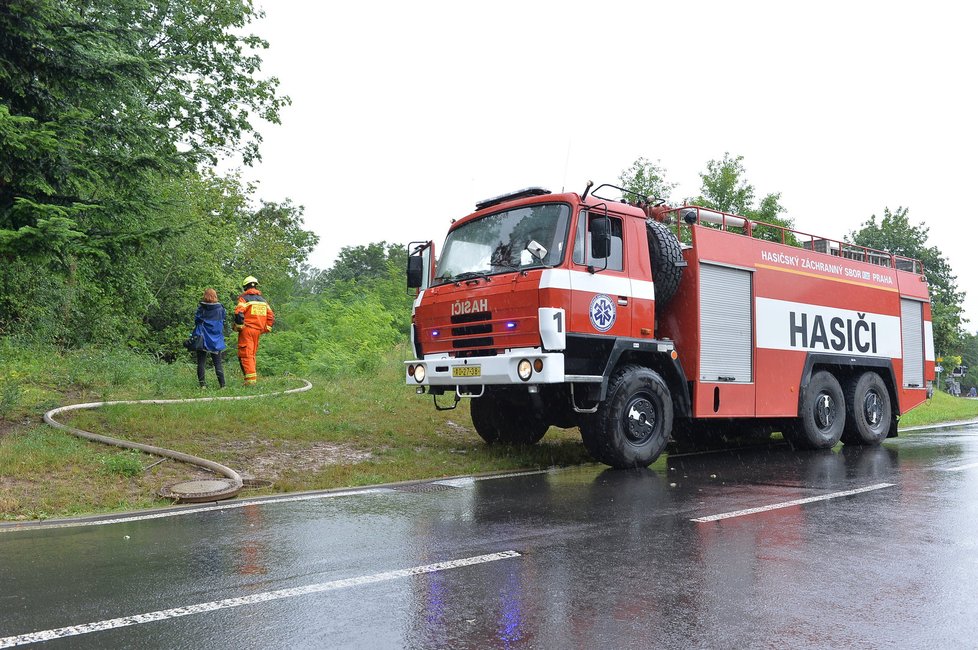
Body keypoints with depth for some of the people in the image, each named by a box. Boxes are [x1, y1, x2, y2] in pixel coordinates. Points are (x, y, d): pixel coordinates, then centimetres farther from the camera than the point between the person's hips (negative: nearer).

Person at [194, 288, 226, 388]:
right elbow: (225, 318, 8)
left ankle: (202, 385, 1)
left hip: (202, 339, -1)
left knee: (201, 363, 6)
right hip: (216, 341, 1)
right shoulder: (220, 309, -2)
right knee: (218, 363, 7)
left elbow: (196, 321, -1)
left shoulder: (201, 308, -6)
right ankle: (222, 385, 0)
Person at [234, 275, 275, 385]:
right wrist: (265, 329, 15)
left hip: (246, 330, -6)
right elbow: (271, 316, 13)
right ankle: (254, 377, 15)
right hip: (258, 331, 6)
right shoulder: (263, 300, 14)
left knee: (245, 355, -5)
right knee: (252, 354, 16)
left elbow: (239, 313, -19)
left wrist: (238, 327, -7)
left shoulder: (244, 298, -5)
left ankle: (250, 378, -14)